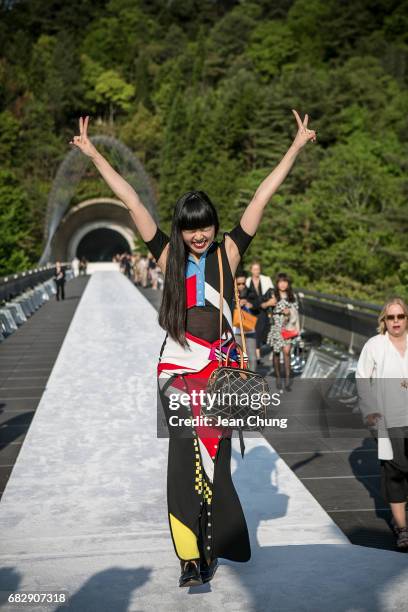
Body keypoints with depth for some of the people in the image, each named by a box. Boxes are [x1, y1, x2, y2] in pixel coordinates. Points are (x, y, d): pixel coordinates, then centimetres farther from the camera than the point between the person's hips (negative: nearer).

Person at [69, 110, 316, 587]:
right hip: (178, 368, 0)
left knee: (210, 454, 2)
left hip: (221, 366, 0)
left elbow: (262, 197, 6)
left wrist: (297, 145, 9)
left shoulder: (228, 253, 5)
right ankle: (195, 555, -1)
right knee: (189, 453, -8)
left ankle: (202, 553, 13)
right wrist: (93, 154, 11)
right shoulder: (169, 256, 7)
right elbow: (130, 200, 7)